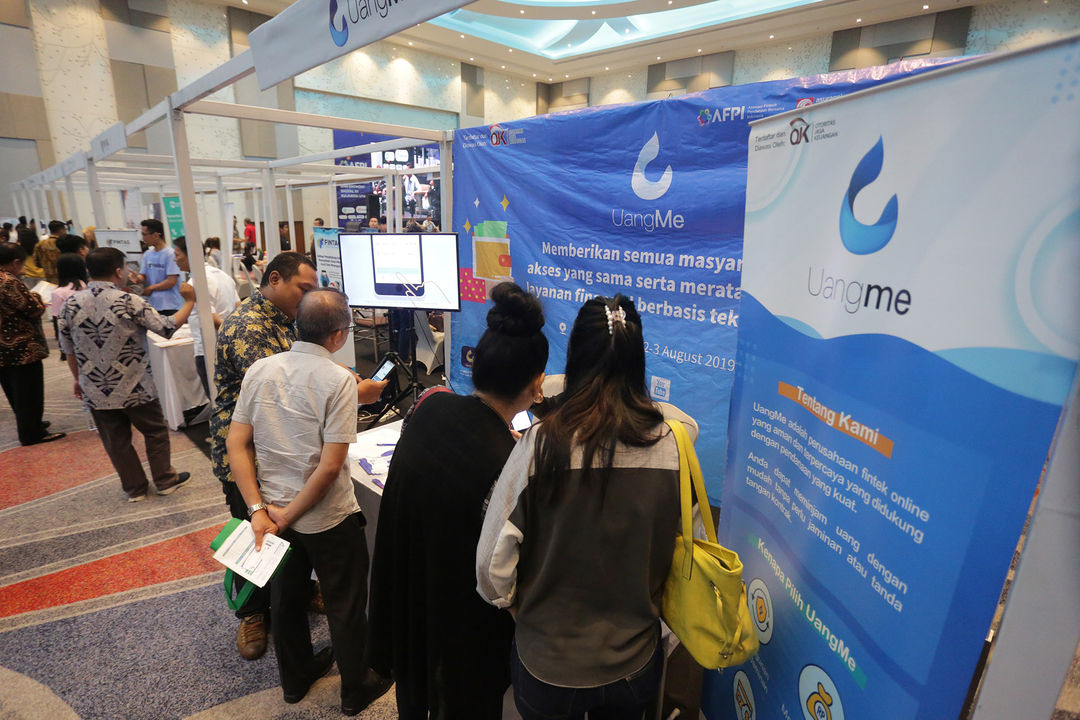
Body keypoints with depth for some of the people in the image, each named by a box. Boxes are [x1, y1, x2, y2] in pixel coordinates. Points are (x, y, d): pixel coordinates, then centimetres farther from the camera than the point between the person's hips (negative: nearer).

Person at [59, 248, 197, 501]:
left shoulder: (70, 305, -1)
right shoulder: (129, 301, -16)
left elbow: (68, 351, 7)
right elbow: (167, 328, -14)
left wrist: (78, 380, 21)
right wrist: (189, 301, -3)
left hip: (96, 392, 4)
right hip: (135, 389, -4)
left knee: (117, 442, 15)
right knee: (155, 432, 15)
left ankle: (134, 488, 27)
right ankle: (165, 480, 26)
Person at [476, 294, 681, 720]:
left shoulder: (542, 443, -26)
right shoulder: (672, 446, -19)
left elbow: (493, 565, -18)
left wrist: (514, 604, 3)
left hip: (547, 665, -2)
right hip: (637, 664, 2)